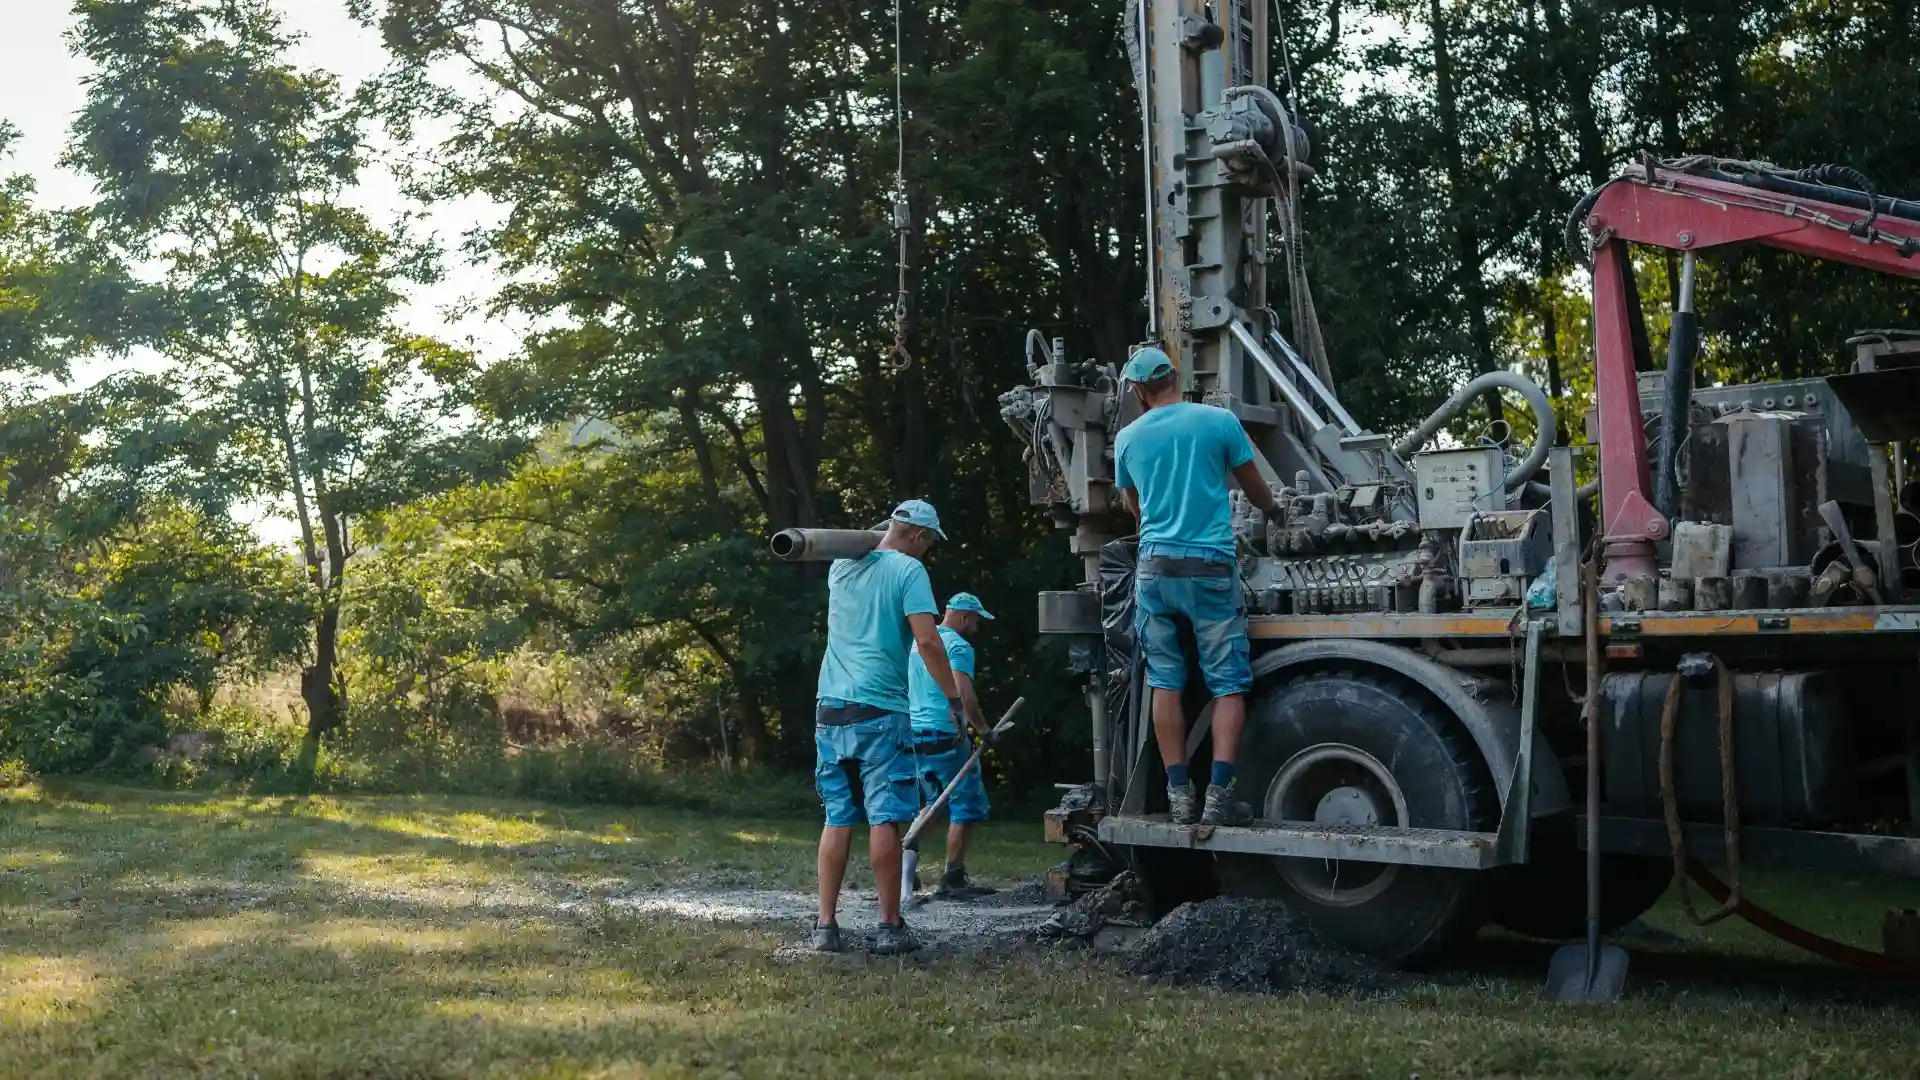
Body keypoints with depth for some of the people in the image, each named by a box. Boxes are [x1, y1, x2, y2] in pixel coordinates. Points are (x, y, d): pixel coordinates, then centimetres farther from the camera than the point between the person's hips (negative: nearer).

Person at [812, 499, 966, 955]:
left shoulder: (841, 567, 13)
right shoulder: (908, 570, -4)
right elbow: (927, 640, -13)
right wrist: (954, 697, -6)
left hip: (831, 708, 6)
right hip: (879, 711, -6)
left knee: (837, 819, 9)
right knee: (884, 819, -2)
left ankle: (825, 926, 8)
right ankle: (890, 927, 1)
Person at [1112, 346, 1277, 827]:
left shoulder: (1128, 438, 7)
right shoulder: (1219, 421, -1)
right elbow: (1257, 491, 11)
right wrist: (1271, 504, 35)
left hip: (1155, 566, 3)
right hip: (1210, 567, -2)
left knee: (1165, 681, 7)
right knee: (1228, 682, 1)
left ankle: (1178, 794, 4)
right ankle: (1218, 793, -10)